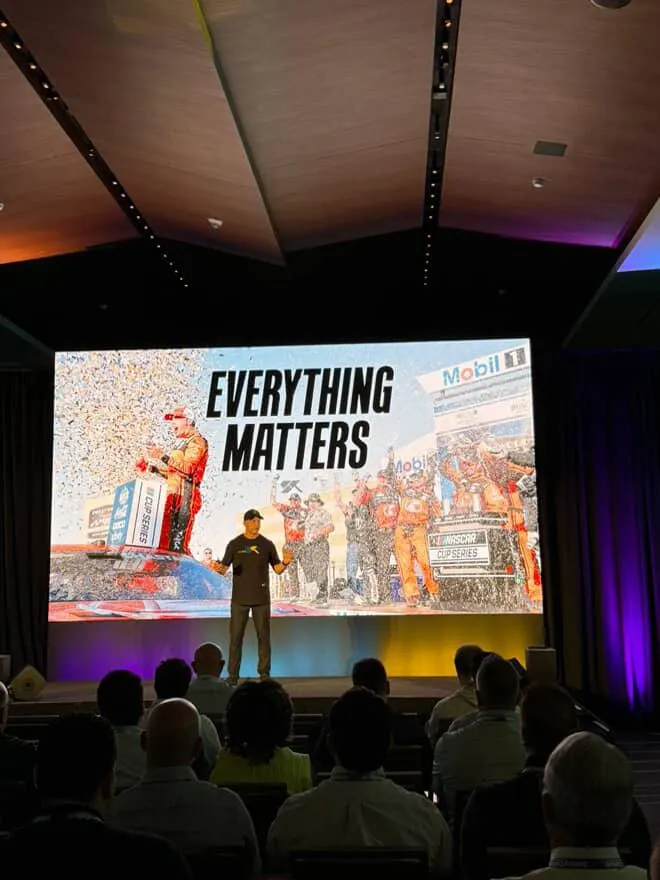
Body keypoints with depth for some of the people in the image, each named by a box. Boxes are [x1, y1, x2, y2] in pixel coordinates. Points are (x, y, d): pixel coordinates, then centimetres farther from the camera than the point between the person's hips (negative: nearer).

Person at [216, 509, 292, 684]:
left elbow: (277, 569, 4)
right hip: (239, 598, -1)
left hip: (261, 598, 1)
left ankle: (264, 673, 12)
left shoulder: (267, 544, 3)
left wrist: (286, 562, -18)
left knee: (263, 635, 4)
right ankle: (233, 674, 8)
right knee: (235, 636, 0)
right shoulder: (234, 544, 0)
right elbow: (224, 568, -1)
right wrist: (219, 568, -25)